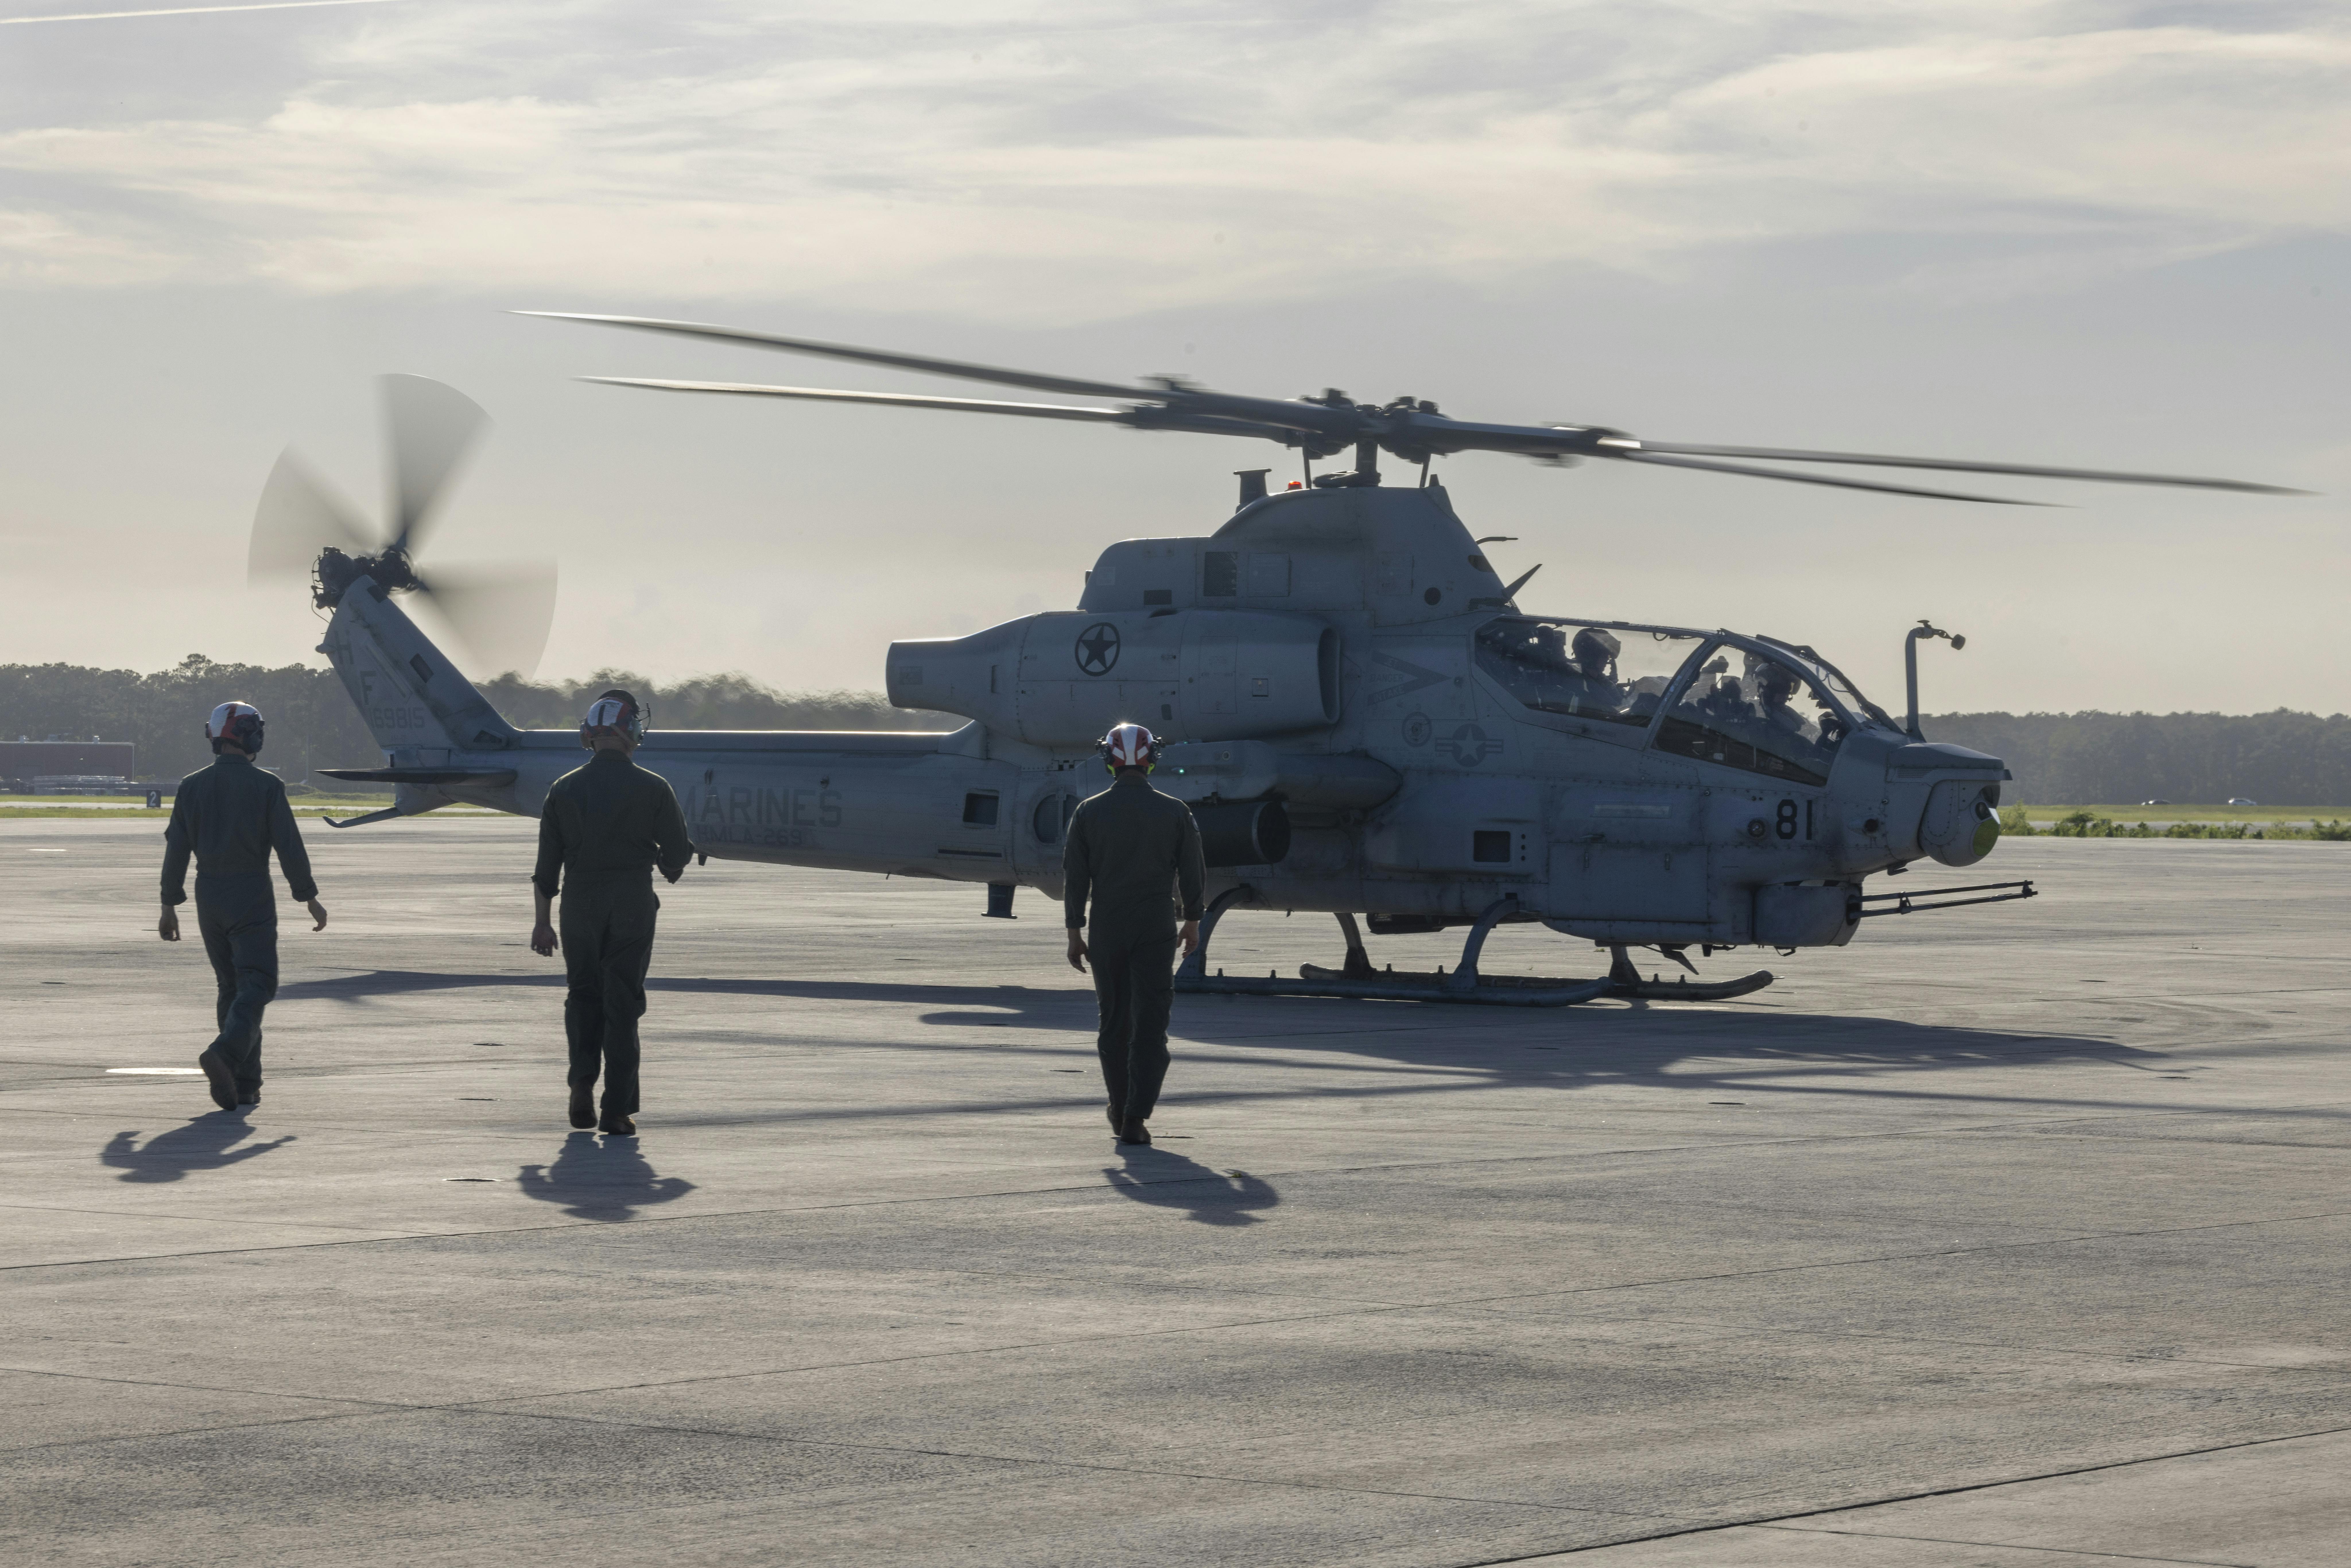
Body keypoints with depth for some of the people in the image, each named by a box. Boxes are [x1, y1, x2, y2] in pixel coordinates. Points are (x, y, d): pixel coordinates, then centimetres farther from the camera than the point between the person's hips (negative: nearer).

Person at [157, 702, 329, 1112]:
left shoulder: (192, 787, 3)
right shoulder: (266, 786, -8)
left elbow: (177, 850, 3)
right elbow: (289, 847, -10)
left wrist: (170, 907, 10)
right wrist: (310, 898, 0)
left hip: (209, 898, 4)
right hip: (252, 897, -4)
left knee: (231, 987, 13)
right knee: (256, 985, -4)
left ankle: (245, 1086, 11)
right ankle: (223, 1055, -30)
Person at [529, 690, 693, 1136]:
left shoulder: (564, 789, 1)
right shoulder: (652, 789, -5)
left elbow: (547, 865, 4)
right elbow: (679, 852, 1)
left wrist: (543, 921, 11)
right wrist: (670, 868, 25)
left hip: (580, 902, 1)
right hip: (633, 906, -1)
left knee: (583, 995, 17)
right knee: (622, 1003, 4)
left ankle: (583, 1086, -1)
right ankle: (617, 1110, 1)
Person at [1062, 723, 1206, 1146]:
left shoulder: (1089, 813, -3)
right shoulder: (1175, 812, -3)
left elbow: (1075, 878, -2)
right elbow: (1191, 873, 2)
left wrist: (1074, 934, 5)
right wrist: (1192, 921, 16)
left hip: (1107, 932, 1)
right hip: (1156, 931, -1)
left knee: (1115, 1020, 16)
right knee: (1150, 1024, -3)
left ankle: (1121, 1108, 27)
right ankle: (1135, 1119, -11)